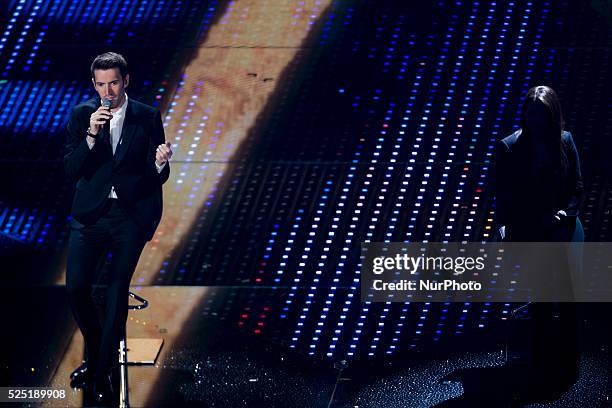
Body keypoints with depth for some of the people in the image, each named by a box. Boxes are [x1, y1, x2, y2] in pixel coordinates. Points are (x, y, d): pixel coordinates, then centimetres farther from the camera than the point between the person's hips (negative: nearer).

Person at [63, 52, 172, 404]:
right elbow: (72, 170, -3)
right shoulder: (82, 115, 3)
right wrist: (91, 136, -18)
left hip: (130, 215, -1)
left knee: (117, 293, -3)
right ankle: (95, 354, 16)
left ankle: (103, 374, 4)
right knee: (76, 288, -8)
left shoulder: (147, 117, 2)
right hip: (91, 213, 1)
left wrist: (160, 163, -21)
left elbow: (157, 178, 2)